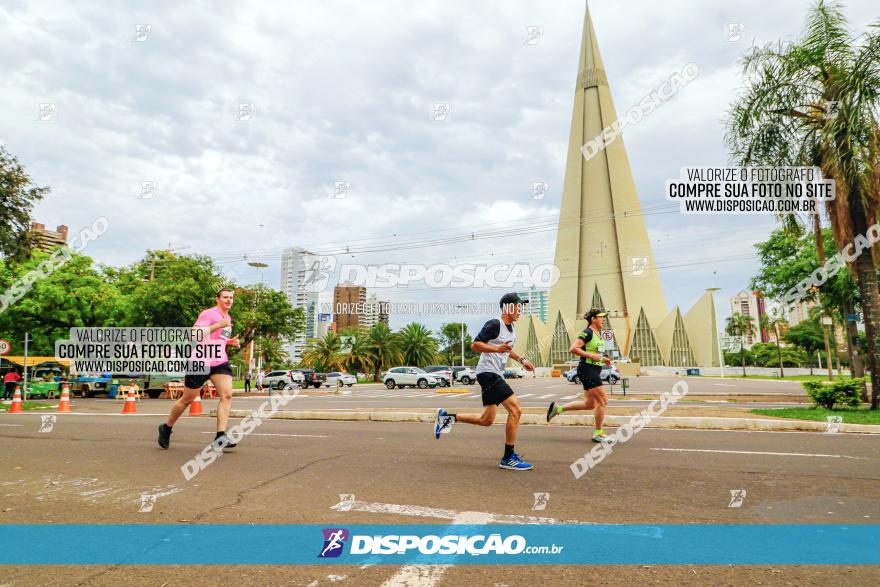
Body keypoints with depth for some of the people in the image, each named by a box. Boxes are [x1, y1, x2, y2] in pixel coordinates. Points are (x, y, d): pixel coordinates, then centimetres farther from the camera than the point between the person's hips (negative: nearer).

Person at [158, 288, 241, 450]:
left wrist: (230, 341, 12)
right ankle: (166, 428, 33)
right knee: (187, 399, 8)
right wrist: (218, 325, -25)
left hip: (220, 362, 6)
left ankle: (220, 437, -16)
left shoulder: (228, 318, 16)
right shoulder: (209, 313, -10)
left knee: (227, 395, -15)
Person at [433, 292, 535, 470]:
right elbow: (475, 345, -18)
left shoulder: (510, 328, 16)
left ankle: (447, 417, 21)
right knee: (515, 410, -14)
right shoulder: (494, 324, -13)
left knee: (486, 420, 10)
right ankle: (509, 458, -4)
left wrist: (521, 359, 20)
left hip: (495, 375, 10)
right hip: (488, 373, -10)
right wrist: (497, 348, -29)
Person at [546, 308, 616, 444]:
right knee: (603, 400, -7)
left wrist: (603, 359, 11)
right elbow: (573, 348, -21)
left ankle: (557, 408, 21)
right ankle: (598, 434, 6)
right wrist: (591, 356, -22)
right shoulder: (587, 332, -13)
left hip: (594, 370, 10)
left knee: (589, 404, 12)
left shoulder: (598, 334, 15)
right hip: (587, 369, -10)